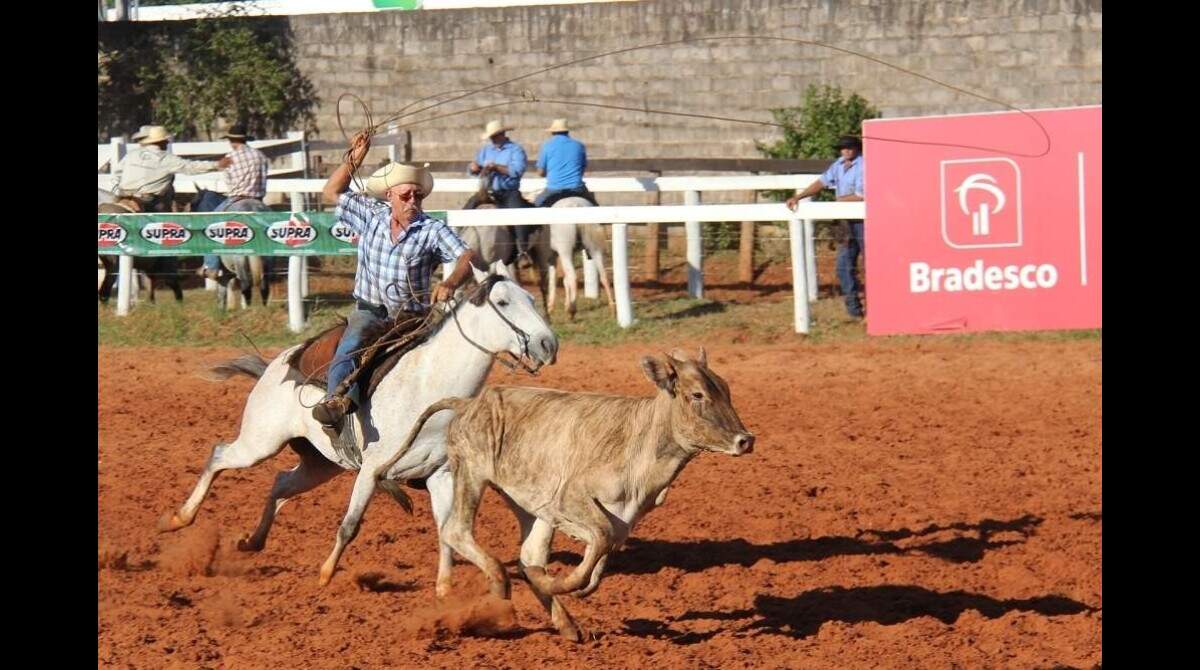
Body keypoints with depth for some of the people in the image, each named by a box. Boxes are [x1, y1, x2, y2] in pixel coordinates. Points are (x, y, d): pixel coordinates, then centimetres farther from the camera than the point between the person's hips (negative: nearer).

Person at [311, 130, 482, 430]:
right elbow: (331, 193, 18)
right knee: (349, 349, -31)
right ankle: (337, 399, -51)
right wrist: (353, 159, 6)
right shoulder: (372, 215, 7)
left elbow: (469, 257, -17)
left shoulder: (433, 230, -4)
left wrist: (451, 284, -38)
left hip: (411, 316, 1)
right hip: (368, 312, -1)